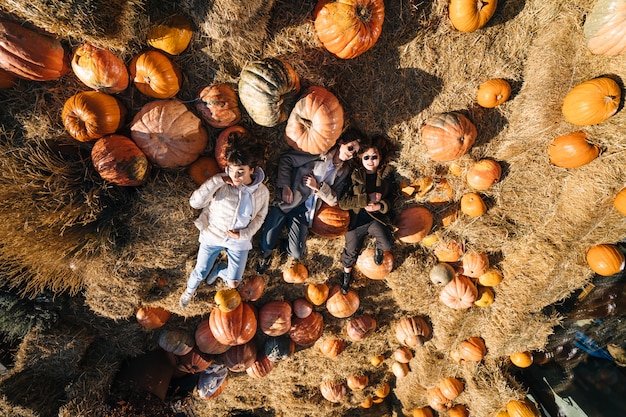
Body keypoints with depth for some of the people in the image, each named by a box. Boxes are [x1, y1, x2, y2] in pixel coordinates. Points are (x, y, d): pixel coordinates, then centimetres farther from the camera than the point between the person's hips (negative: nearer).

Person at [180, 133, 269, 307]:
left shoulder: (262, 192, -17)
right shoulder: (222, 184, -22)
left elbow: (259, 217, -1)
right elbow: (195, 202, -28)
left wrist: (244, 234, -15)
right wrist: (217, 181, -35)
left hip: (239, 242, 1)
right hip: (212, 235, -1)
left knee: (233, 283, 8)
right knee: (200, 272, 16)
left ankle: (218, 269, 43)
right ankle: (190, 289, 53)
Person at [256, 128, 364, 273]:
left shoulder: (344, 171, 7)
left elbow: (333, 200, 3)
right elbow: (286, 159, -6)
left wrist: (318, 186, -13)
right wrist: (285, 186, -15)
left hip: (304, 211, 3)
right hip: (285, 202, -3)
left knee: (296, 254, -7)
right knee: (267, 244, -8)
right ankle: (265, 256, 28)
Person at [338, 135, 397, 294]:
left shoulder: (386, 174, 0)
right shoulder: (354, 175, -8)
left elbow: (392, 196, 6)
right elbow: (343, 202, -14)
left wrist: (380, 206, -14)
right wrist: (368, 198, -20)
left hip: (377, 218, 1)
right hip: (356, 220, -1)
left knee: (387, 244, -21)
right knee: (351, 251, 6)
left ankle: (378, 247, 18)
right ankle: (347, 272, 40)